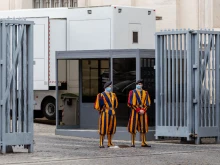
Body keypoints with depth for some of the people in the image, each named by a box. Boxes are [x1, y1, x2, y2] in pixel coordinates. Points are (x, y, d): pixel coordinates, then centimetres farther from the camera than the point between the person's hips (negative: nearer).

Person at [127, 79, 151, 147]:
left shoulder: (145, 93, 11)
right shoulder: (132, 92, 2)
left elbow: (148, 103, 6)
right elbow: (130, 103, -6)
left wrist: (143, 110, -9)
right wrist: (138, 110, -12)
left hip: (143, 112, 3)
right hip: (134, 112, -3)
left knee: (143, 127, 2)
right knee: (133, 127, -3)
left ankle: (143, 143, 3)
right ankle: (133, 143, -1)